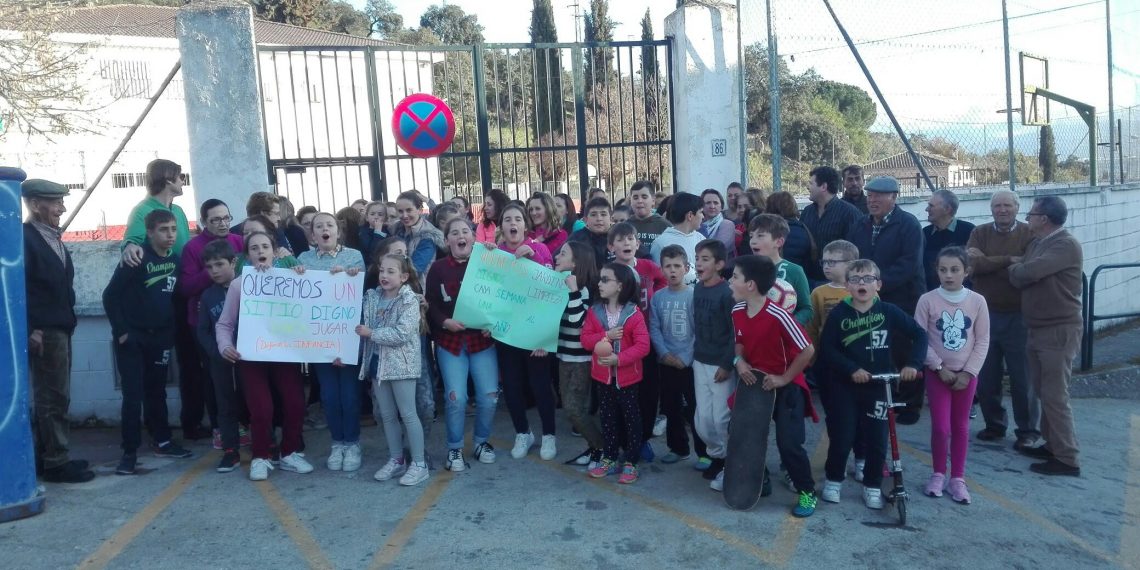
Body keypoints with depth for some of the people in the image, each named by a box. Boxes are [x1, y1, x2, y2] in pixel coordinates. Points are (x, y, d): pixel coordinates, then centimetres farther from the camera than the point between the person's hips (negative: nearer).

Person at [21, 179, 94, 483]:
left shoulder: (52, 238, 14)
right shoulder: (25, 237, -13)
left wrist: (66, 321, 13)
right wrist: (31, 330, -20)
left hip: (59, 329, 9)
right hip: (43, 332, -9)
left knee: (52, 396, 14)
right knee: (54, 397, -4)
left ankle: (47, 456, 24)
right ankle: (57, 462, 4)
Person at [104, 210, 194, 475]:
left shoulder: (175, 261, 2)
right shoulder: (137, 260, -13)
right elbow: (110, 296, -11)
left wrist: (172, 330, 6)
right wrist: (120, 331, -12)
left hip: (159, 337, 5)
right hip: (132, 337, -4)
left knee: (156, 392, 14)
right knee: (133, 395, -4)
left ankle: (162, 442, 24)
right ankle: (130, 452, 4)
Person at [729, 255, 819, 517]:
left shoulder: (777, 315, -27)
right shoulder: (737, 312, -5)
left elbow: (808, 350, -23)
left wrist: (784, 378, -17)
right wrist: (740, 361, -7)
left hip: (785, 385, -7)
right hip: (754, 382, 7)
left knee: (789, 443, -9)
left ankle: (807, 492, 13)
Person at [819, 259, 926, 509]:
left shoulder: (889, 312, -3)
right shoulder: (839, 314, -6)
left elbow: (919, 335, 0)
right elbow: (826, 349, -9)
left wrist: (913, 364, -12)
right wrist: (851, 369, -19)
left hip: (879, 386, 1)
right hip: (845, 386, -1)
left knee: (877, 439, 4)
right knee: (842, 437, 1)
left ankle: (872, 486, 22)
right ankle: (833, 480, 22)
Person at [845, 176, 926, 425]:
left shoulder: (908, 224, -6)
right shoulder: (861, 225, 13)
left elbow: (910, 262, -17)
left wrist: (882, 283, -25)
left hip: (903, 302, -5)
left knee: (904, 355, 2)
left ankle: (909, 405, 15)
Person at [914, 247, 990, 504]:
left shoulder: (977, 301, -5)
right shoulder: (927, 300, -9)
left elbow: (982, 341, -2)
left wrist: (968, 372, -8)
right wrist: (939, 367, -12)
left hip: (966, 374, 2)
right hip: (937, 372, -2)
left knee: (961, 426, 10)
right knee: (940, 427, -3)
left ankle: (957, 478, 21)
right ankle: (938, 474, 18)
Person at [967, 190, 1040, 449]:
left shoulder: (1030, 234, -5)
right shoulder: (980, 233, 4)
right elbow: (972, 264, -13)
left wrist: (987, 263, -15)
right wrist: (1008, 260, -18)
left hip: (1018, 316, -3)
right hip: (985, 315, 3)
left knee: (1022, 378, 5)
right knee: (985, 377, 12)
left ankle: (1028, 430, 19)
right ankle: (994, 424, 28)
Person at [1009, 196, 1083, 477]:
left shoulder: (1067, 245, -16)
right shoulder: (1036, 244, 12)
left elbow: (1028, 272, -25)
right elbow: (1018, 279, 9)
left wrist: (1015, 265, -5)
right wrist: (1017, 268, -11)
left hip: (1059, 331, -9)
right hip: (1035, 328, 9)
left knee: (1055, 395, -6)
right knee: (1043, 391, 15)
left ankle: (1067, 458, 1)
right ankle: (1051, 444, 26)